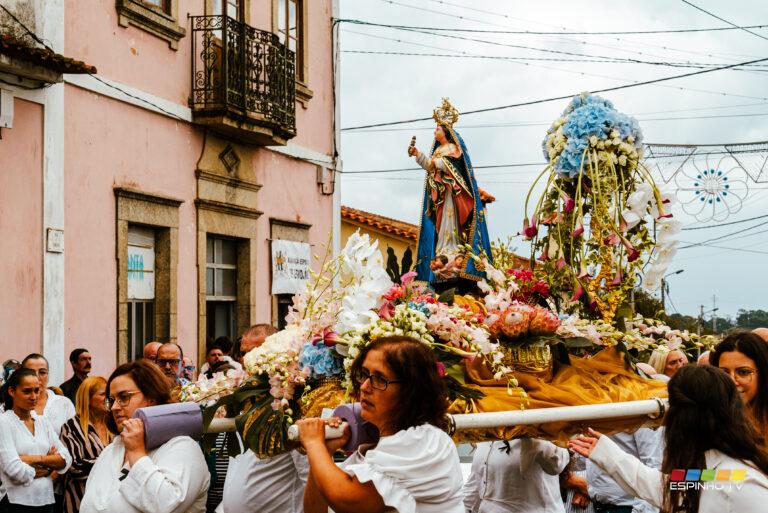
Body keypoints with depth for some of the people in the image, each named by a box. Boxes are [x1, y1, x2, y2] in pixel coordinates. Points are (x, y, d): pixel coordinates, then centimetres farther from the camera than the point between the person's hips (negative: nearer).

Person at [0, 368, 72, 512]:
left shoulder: (43, 422, 9)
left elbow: (66, 460, 1)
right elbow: (15, 470, -16)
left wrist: (35, 459, -13)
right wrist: (49, 464, -3)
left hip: (47, 500, 5)